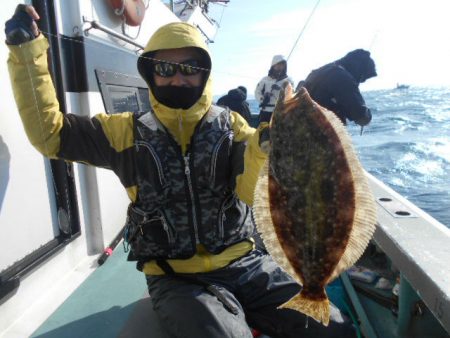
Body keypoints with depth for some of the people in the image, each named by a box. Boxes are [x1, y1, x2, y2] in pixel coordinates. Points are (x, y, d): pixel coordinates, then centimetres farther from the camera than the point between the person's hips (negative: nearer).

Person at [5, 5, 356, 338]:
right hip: (177, 278, -1)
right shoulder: (130, 131, 2)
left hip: (245, 263, 2)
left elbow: (252, 193, -9)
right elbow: (49, 131, 2)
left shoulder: (229, 124, 2)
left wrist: (265, 144, -29)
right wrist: (27, 51, -4)